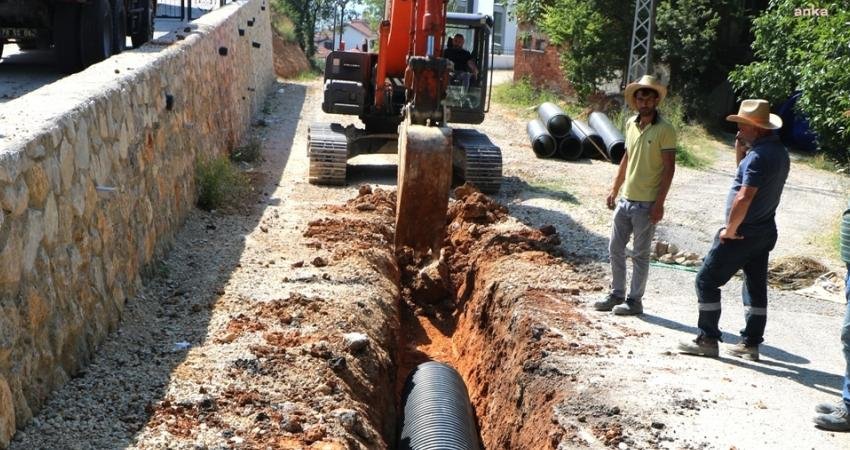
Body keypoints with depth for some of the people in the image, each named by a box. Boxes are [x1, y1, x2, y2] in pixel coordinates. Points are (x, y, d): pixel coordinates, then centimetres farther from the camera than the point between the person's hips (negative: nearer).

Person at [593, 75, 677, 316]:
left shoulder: (665, 129, -12)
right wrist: (614, 189, 16)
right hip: (625, 199, 7)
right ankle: (616, 294, 25)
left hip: (646, 204, -7)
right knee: (615, 249, 12)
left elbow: (669, 168, -13)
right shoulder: (631, 124, 8)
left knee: (640, 254, 3)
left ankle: (635, 300, 13)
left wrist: (659, 203, -16)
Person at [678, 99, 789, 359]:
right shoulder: (778, 151, 10)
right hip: (764, 231, 10)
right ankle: (751, 344, 19)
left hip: (743, 233, -10)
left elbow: (745, 196, -28)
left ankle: (707, 340, 3)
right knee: (756, 286, 13)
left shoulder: (759, 155, -21)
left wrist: (730, 230, -18)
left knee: (707, 281, -1)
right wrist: (740, 153, 5)